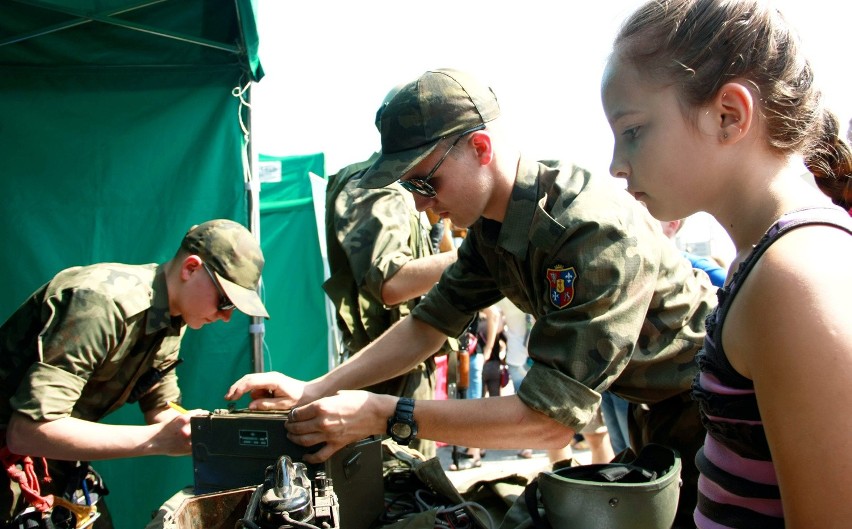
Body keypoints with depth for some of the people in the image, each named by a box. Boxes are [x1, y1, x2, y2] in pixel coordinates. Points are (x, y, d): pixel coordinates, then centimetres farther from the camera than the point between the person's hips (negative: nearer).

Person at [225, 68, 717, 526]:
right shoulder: (489, 222, -9)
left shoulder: (596, 232, -37)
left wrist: (384, 415, -35)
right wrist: (314, 389, -11)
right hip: (651, 404, 7)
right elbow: (430, 323, -2)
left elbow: (551, 420, -36)